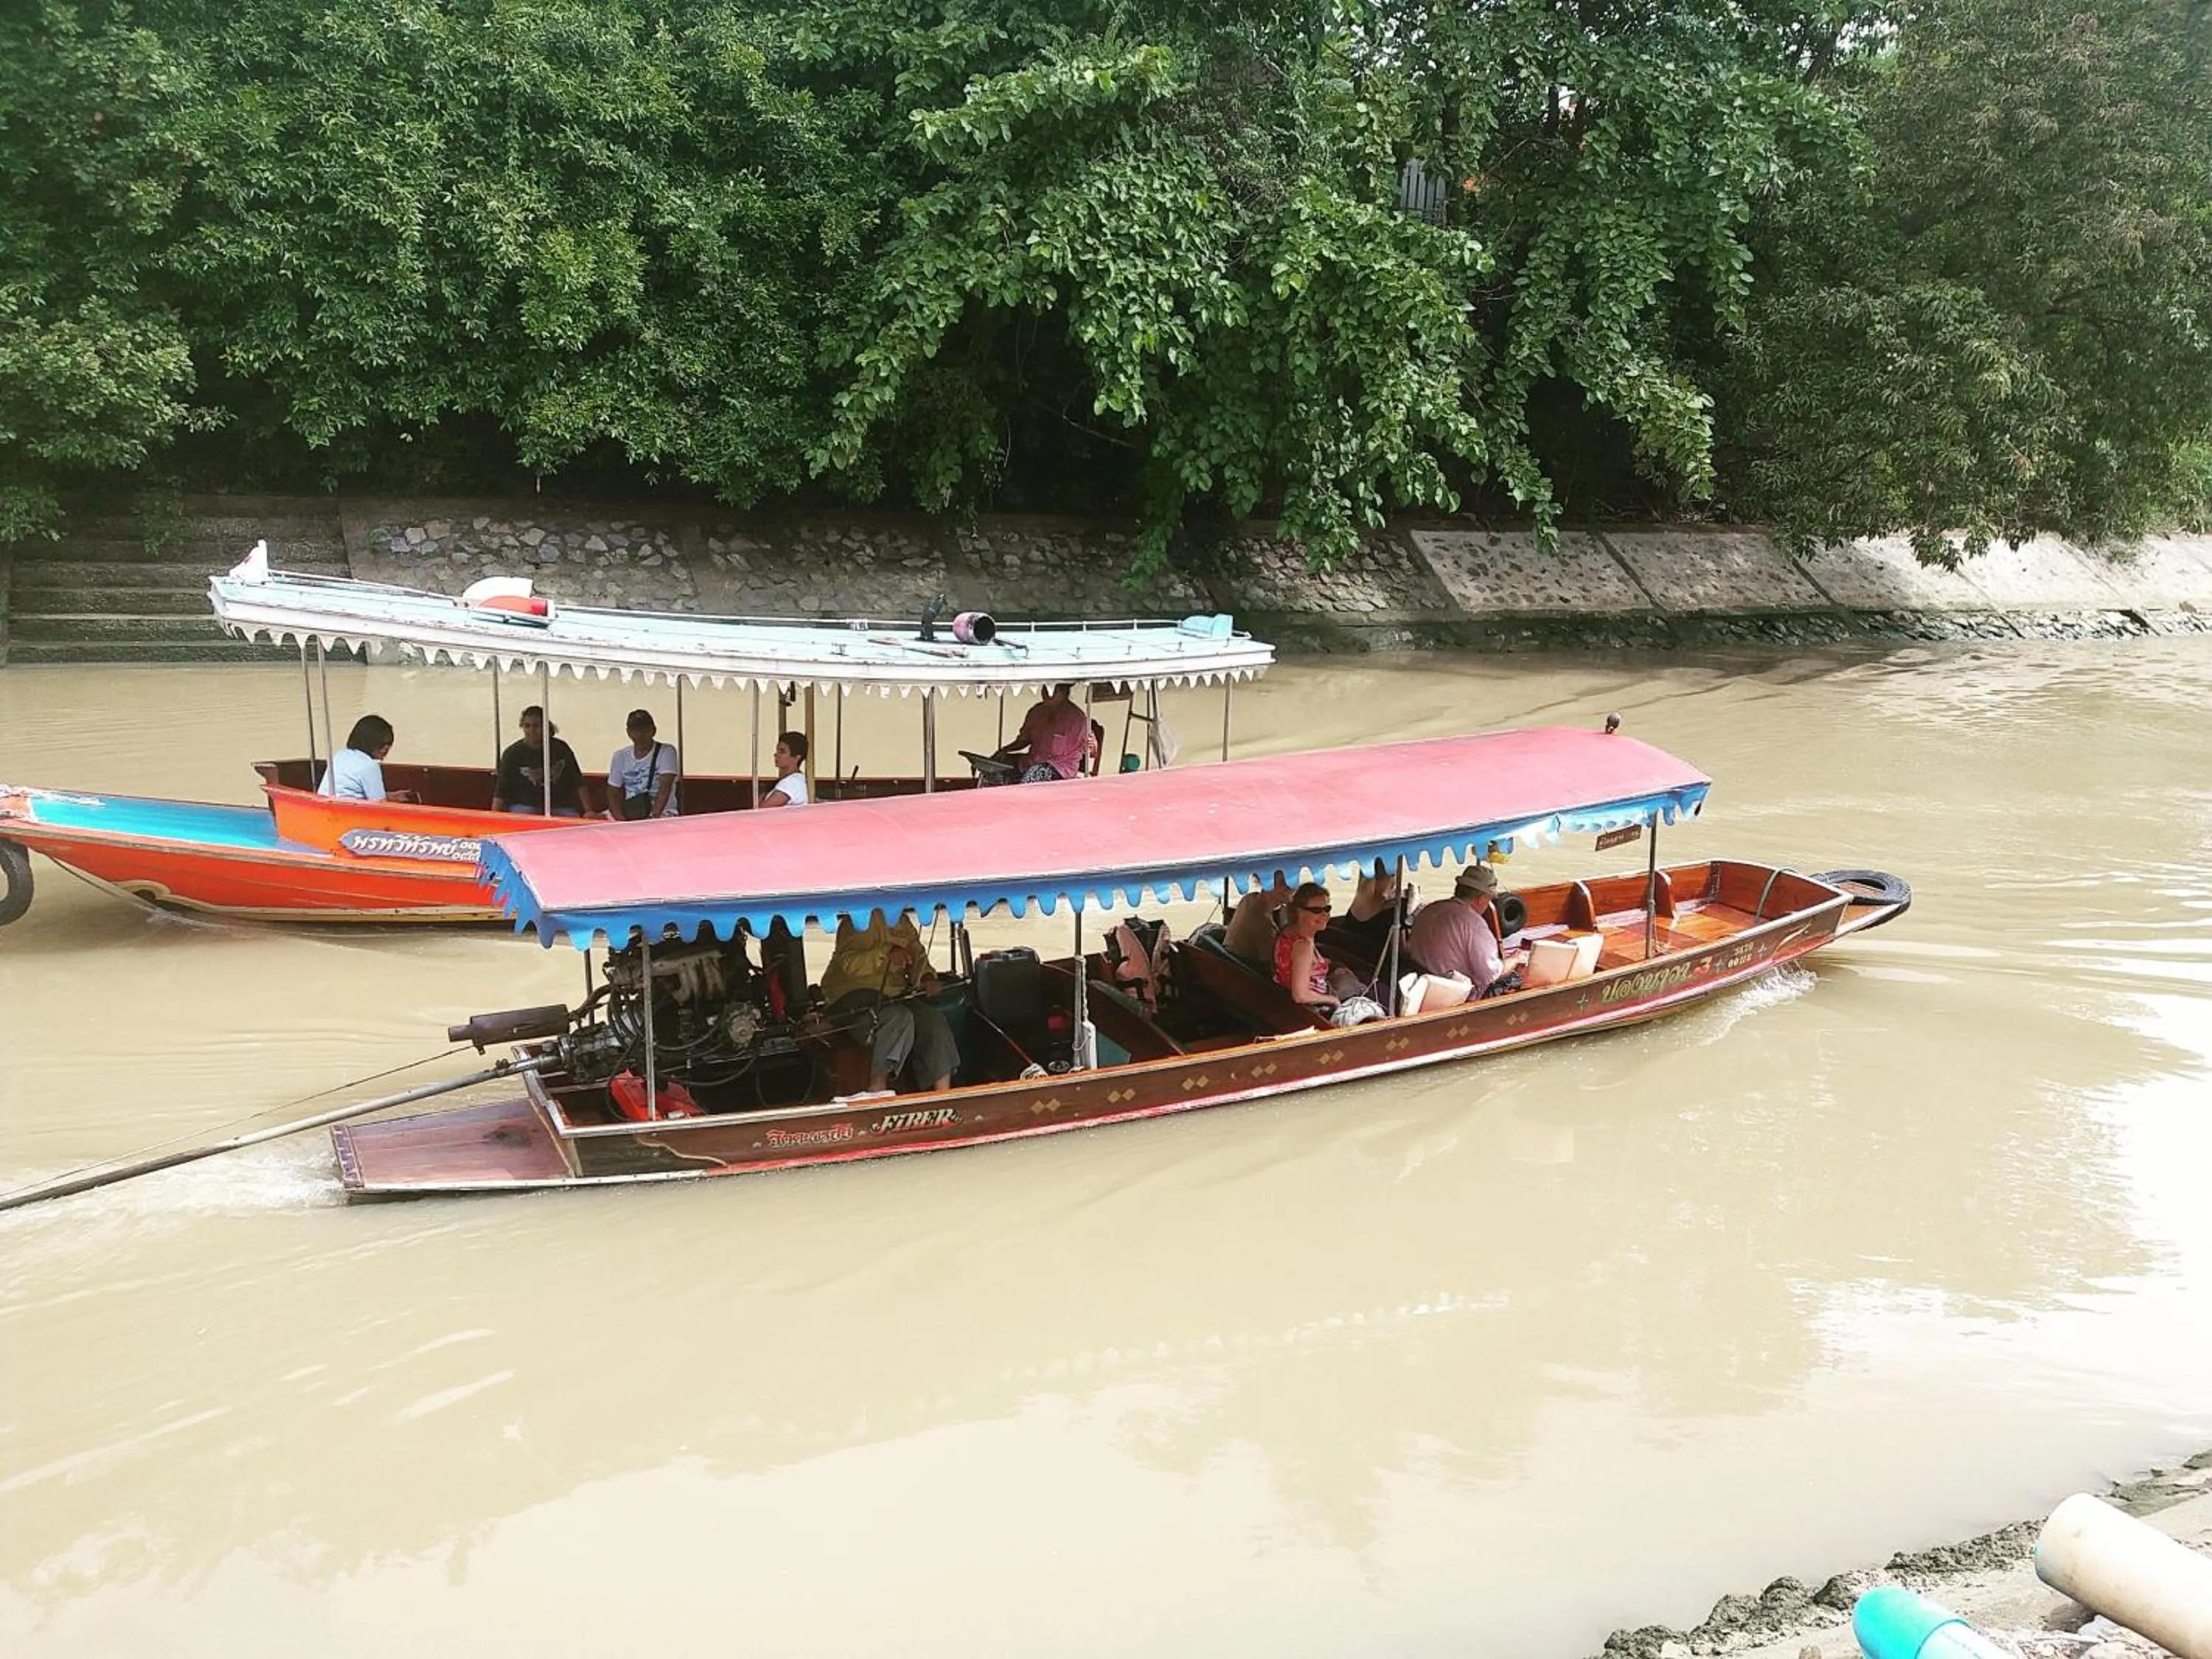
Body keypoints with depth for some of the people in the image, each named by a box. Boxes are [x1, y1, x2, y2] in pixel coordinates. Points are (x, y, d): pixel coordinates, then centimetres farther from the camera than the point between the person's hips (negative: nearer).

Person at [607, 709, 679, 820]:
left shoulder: (667, 752, -1)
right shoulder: (620, 756, 11)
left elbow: (665, 787, -13)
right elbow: (613, 793, 8)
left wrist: (654, 816, -27)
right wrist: (621, 820, -12)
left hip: (662, 813, -4)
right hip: (629, 812, 5)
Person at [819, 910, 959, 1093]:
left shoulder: (903, 922, 15)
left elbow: (917, 956, 19)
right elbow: (847, 963, -21)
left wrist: (927, 977, -3)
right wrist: (886, 954, -33)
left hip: (894, 995, 8)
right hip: (852, 994, -8)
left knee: (935, 1022, -15)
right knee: (900, 1019, -34)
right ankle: (876, 1092, -32)